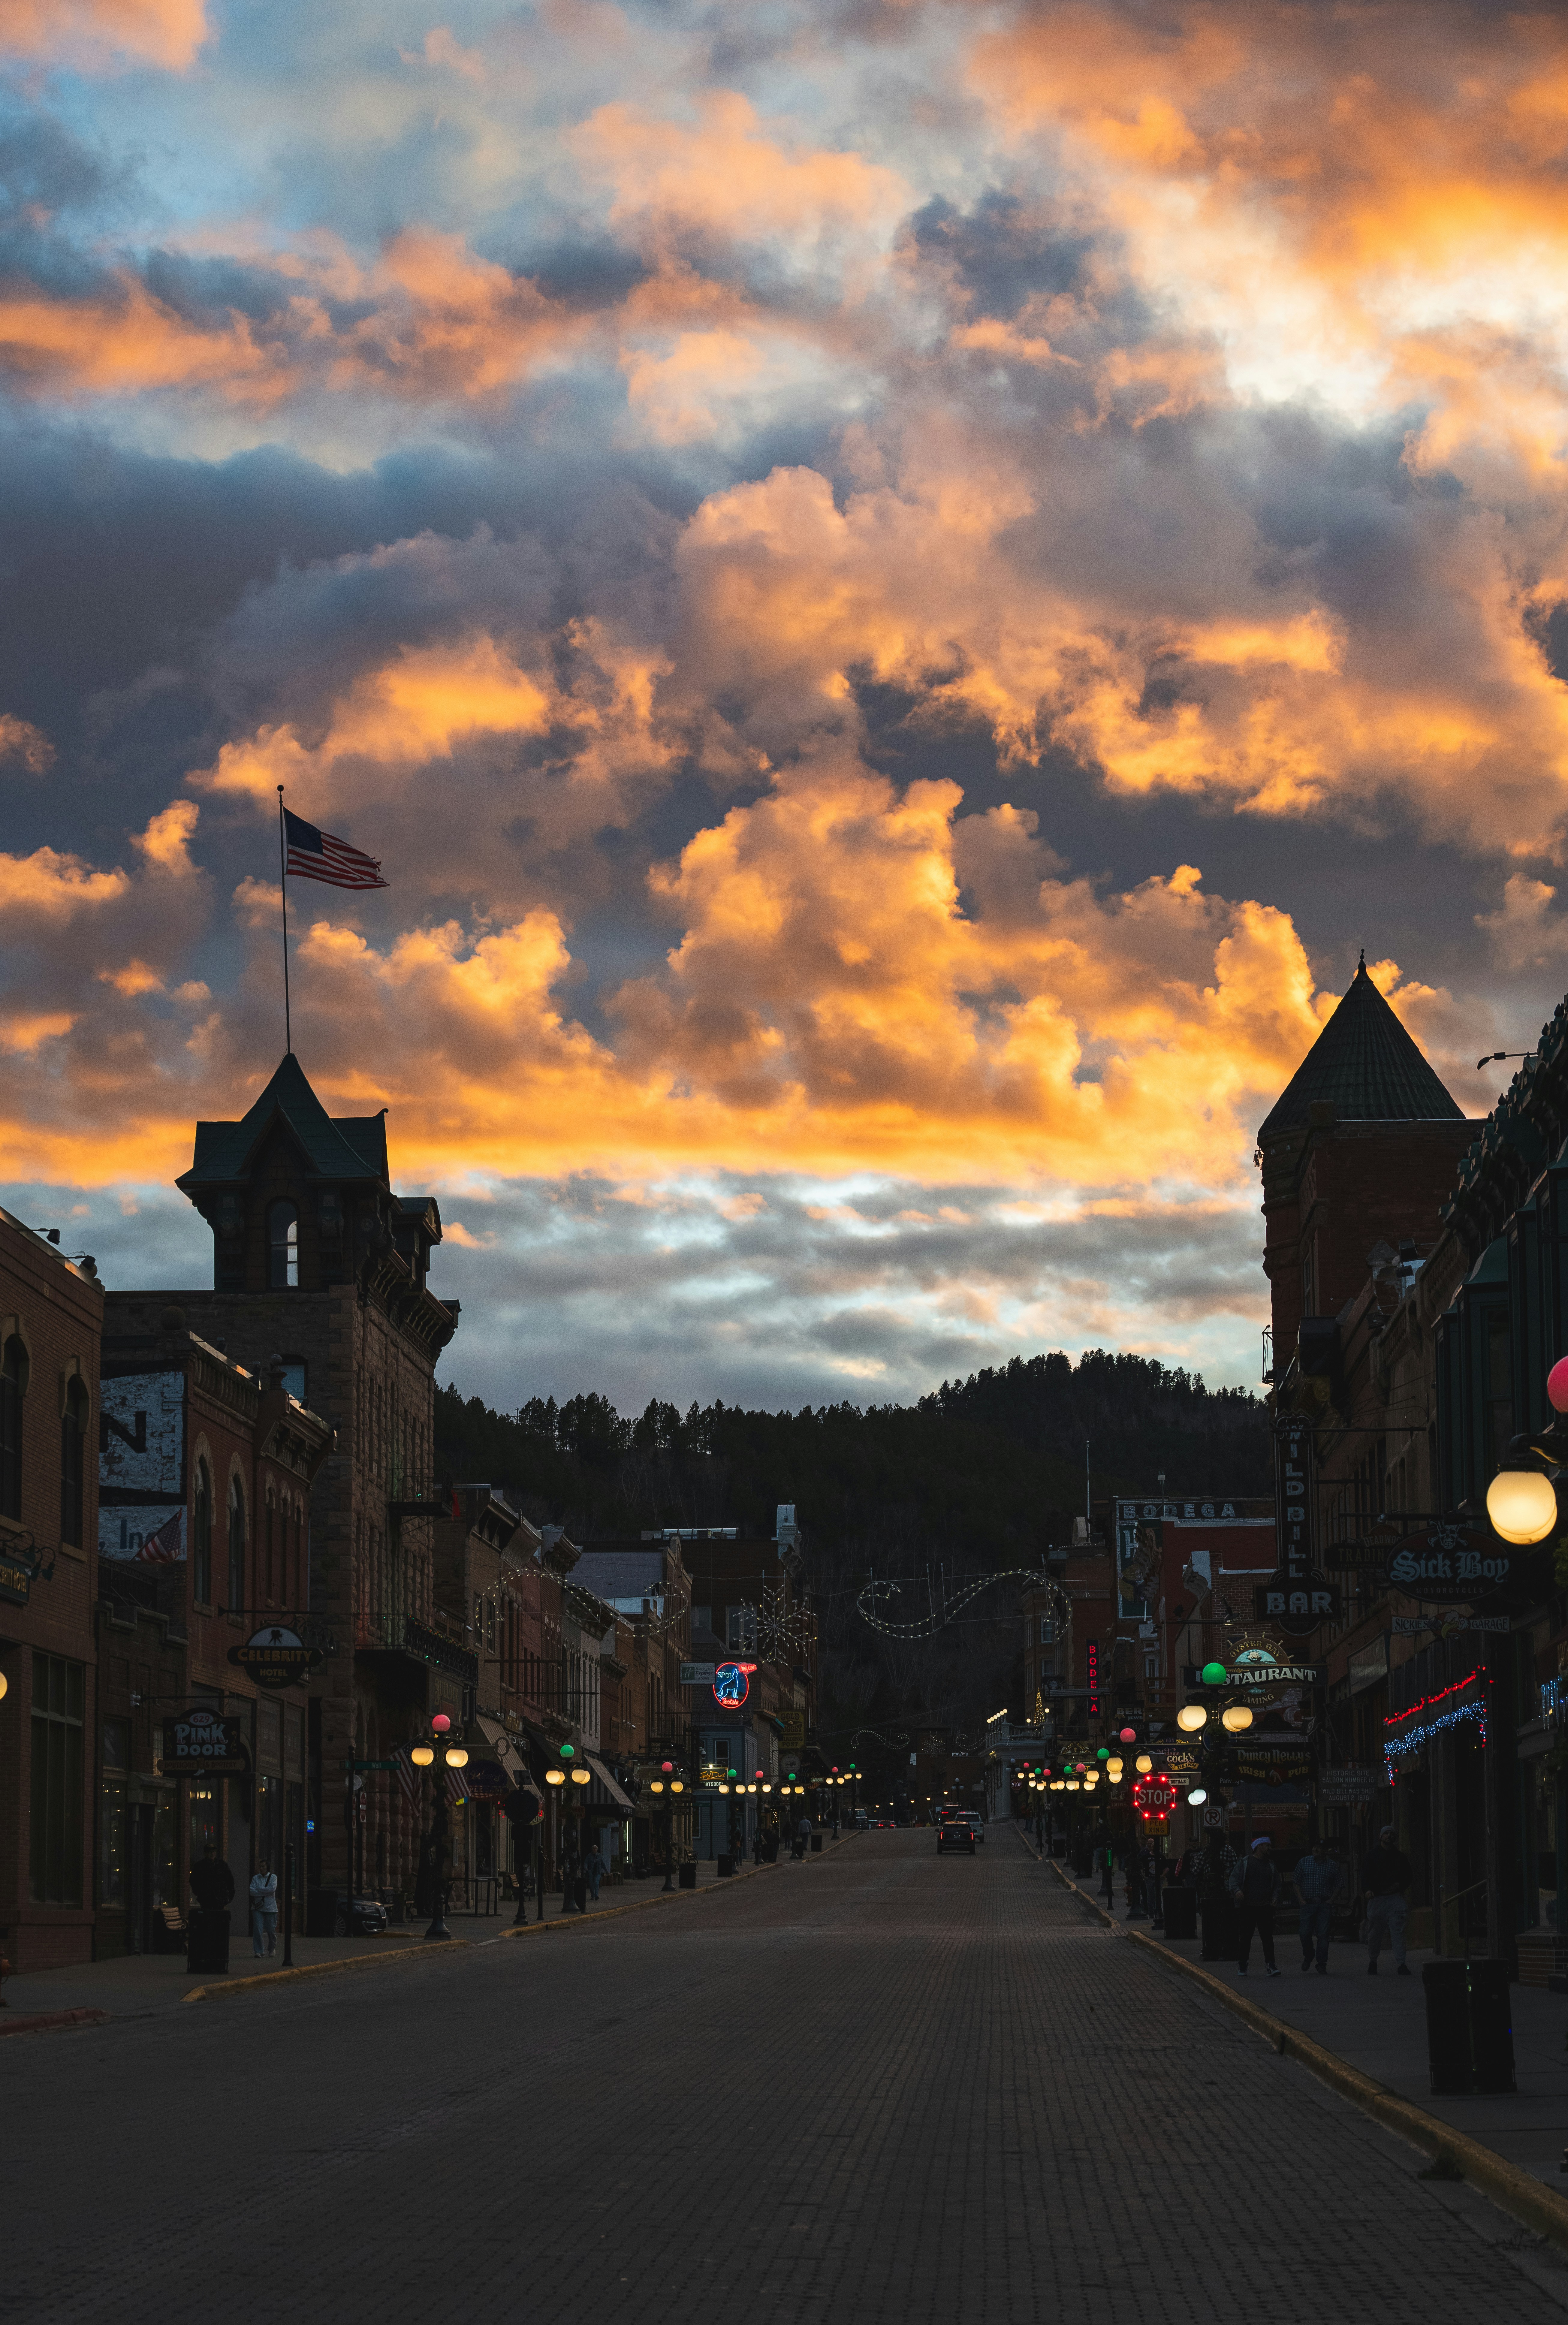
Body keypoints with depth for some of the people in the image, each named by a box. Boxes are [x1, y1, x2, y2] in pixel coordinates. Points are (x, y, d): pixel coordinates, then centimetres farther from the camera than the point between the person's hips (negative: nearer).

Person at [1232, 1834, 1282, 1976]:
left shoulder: (1272, 1866, 16)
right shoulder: (1245, 1863, 5)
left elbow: (1277, 1885, 20)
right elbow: (1234, 1879, -1)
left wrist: (1275, 1898, 1)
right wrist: (1237, 1890, -23)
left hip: (1265, 1907, 2)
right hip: (1247, 1907, -2)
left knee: (1267, 1937, -4)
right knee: (1245, 1938, 2)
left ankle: (1271, 1965, -5)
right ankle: (1242, 1966, 12)